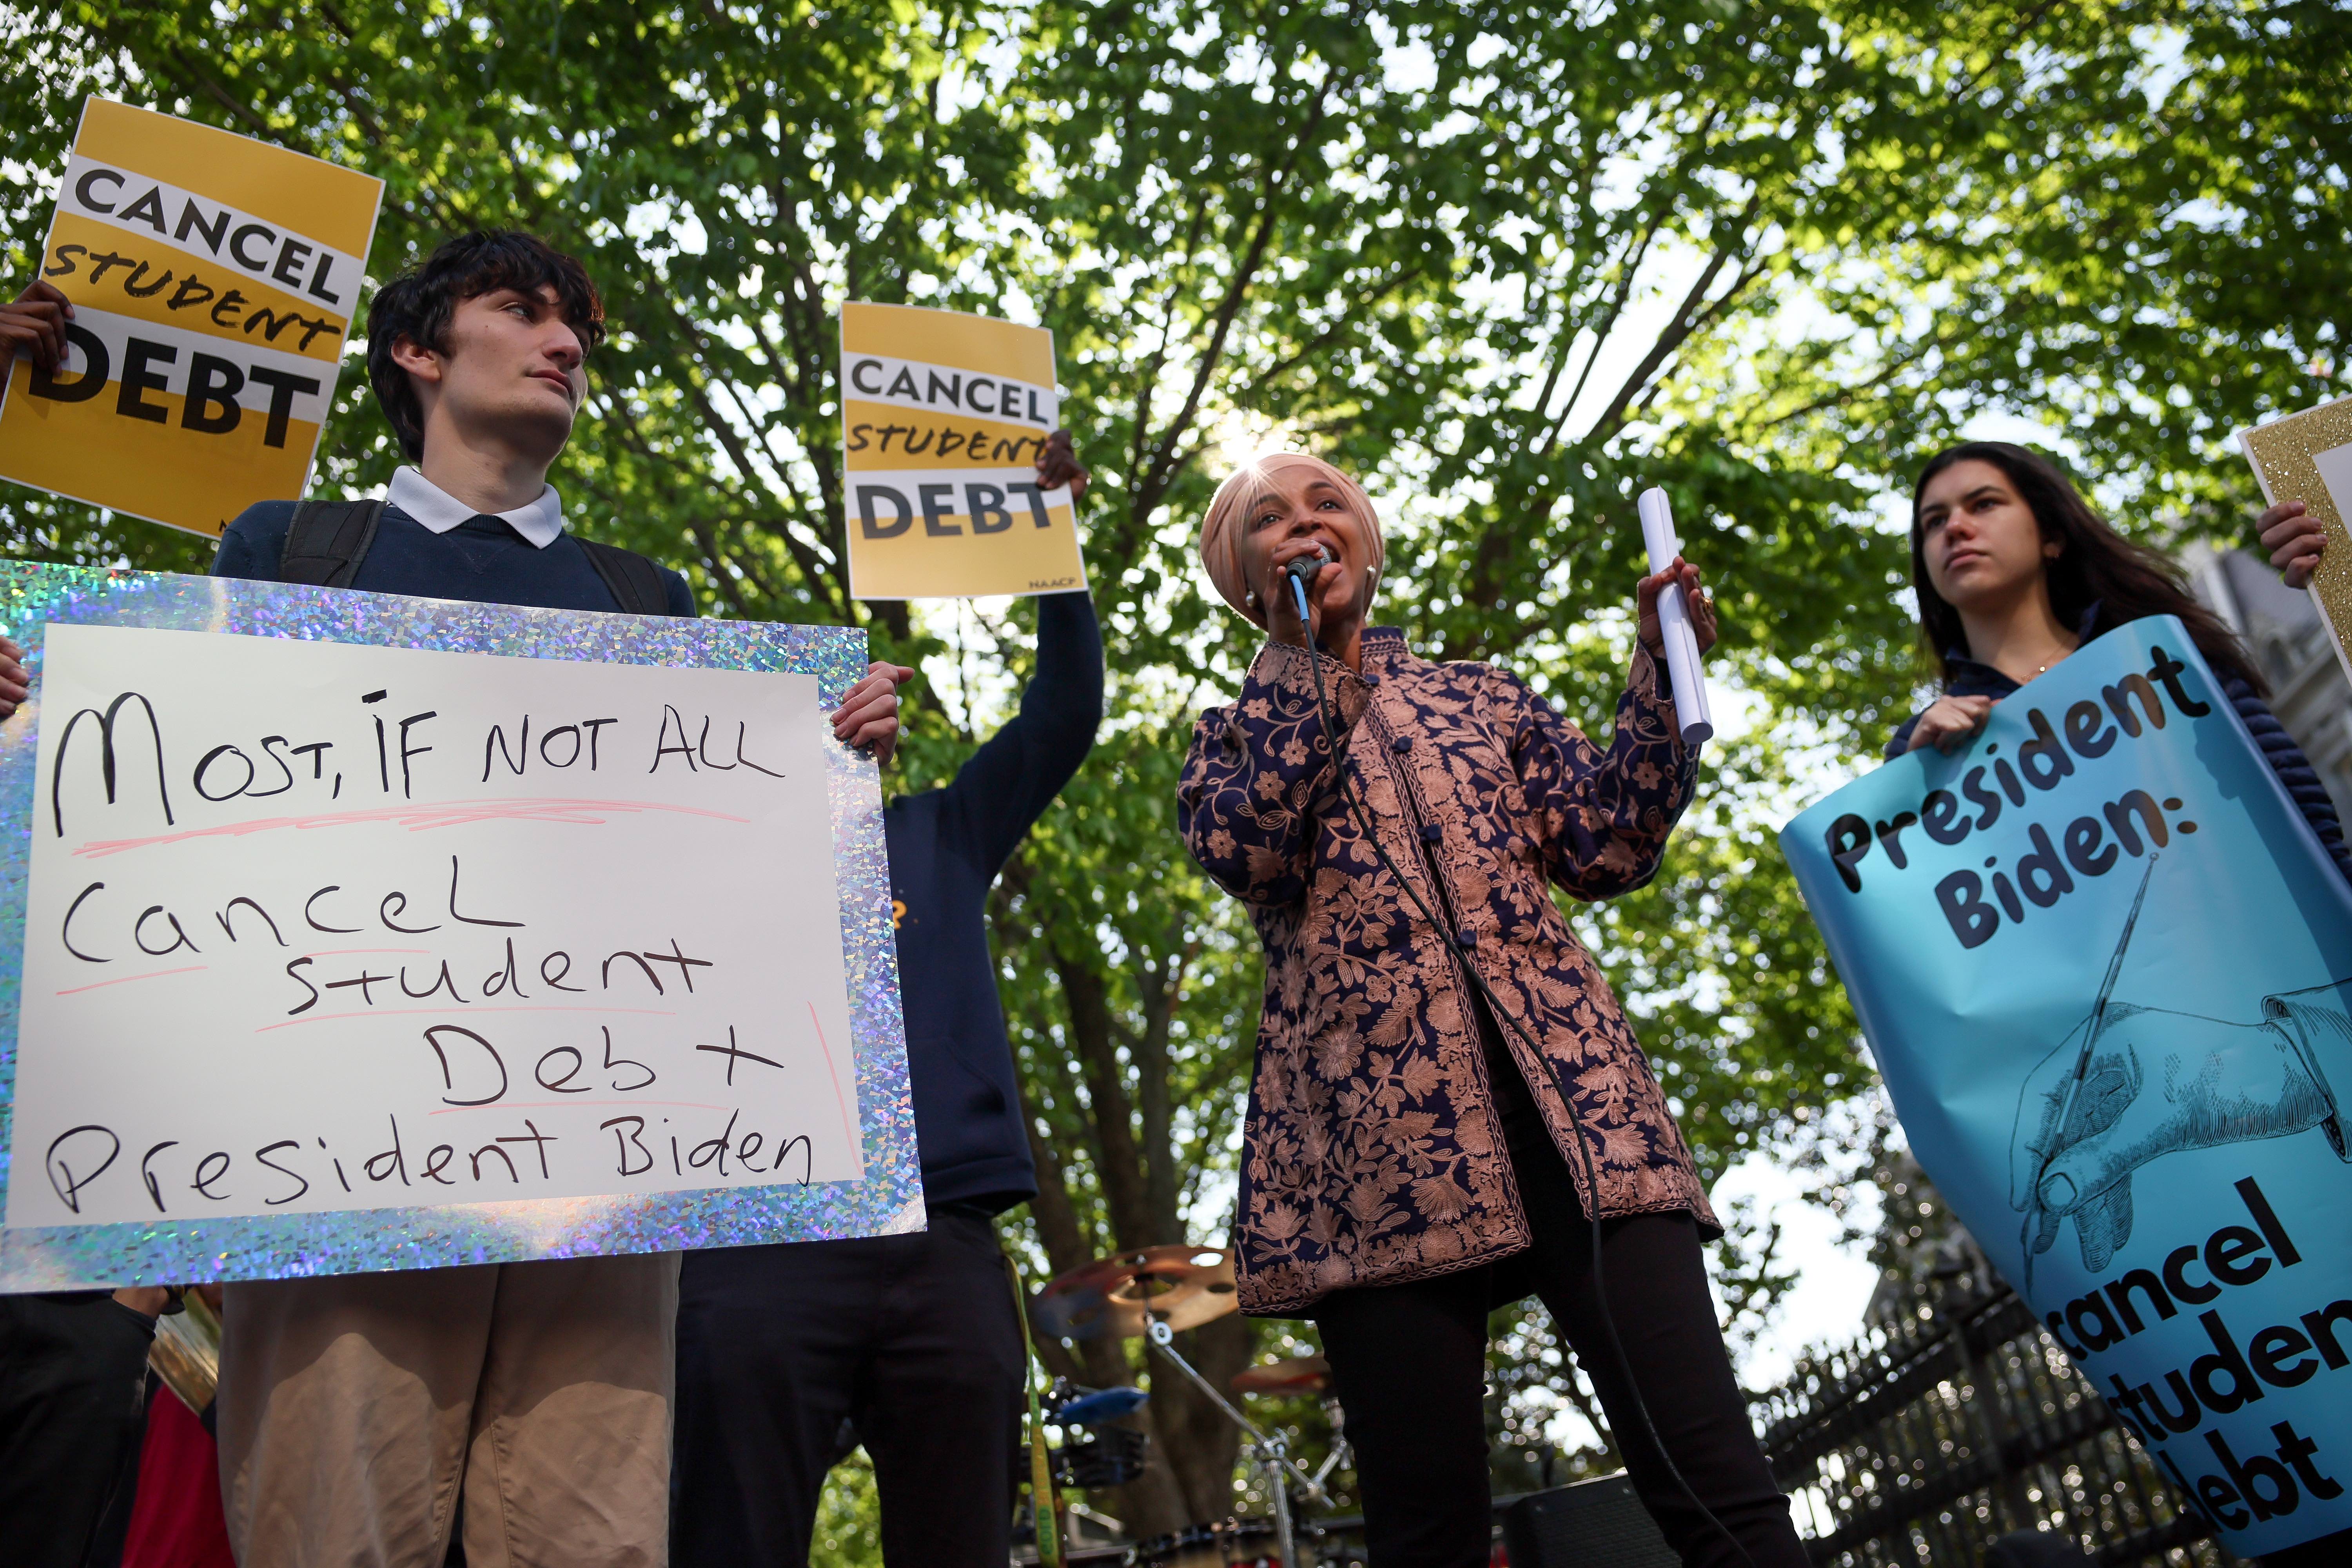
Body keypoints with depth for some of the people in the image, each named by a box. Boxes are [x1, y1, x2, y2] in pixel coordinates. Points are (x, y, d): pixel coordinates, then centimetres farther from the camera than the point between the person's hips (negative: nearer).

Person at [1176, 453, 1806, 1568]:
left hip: (1563, 1097, 2)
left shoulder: (1482, 698, 26)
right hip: (1378, 1124, -1)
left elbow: (1607, 847, 14)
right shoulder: (1236, 735, 21)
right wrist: (1315, 656, 2)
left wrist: (1660, 667, 7)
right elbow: (1243, 849, -2)